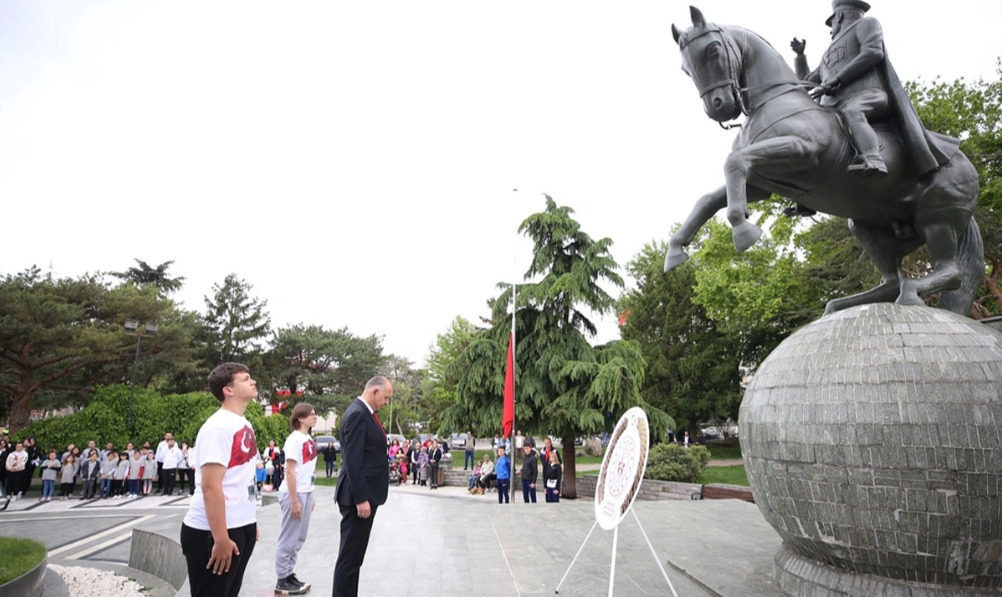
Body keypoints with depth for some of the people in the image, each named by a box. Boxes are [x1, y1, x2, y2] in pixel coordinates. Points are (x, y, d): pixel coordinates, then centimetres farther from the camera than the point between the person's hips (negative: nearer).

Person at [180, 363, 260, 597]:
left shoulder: (244, 424, 9)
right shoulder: (218, 427, -18)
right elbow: (210, 487, -23)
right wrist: (220, 539, -23)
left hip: (242, 527, 9)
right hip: (211, 532, -9)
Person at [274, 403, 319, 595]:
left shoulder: (309, 439, 9)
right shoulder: (295, 439, -15)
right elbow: (290, 471, -18)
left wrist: (310, 496, 15)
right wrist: (294, 500, -18)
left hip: (306, 492, 8)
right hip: (294, 493, -8)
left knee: (299, 538, 16)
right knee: (288, 539, 3)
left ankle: (290, 574, 27)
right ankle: (282, 581, 15)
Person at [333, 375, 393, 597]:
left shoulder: (365, 413, 12)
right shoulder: (357, 414, -19)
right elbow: (352, 461, -23)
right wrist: (361, 499, -23)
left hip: (365, 494, 10)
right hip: (360, 496, -10)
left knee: (354, 555, 18)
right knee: (350, 556, 0)